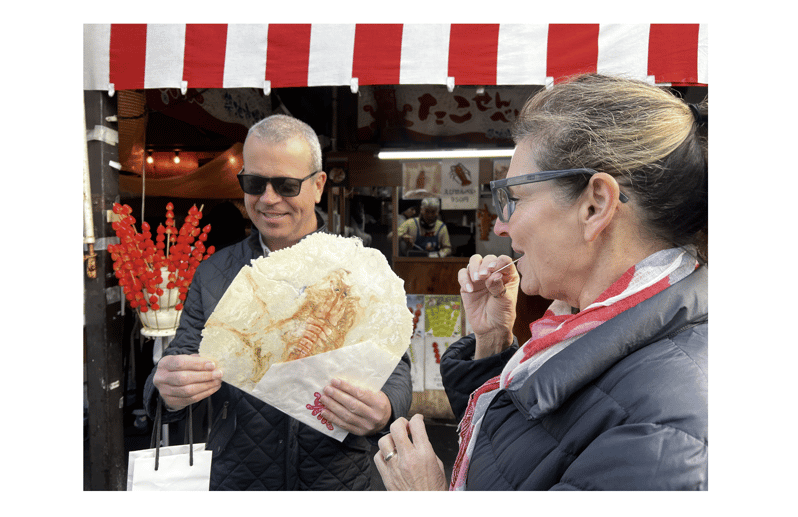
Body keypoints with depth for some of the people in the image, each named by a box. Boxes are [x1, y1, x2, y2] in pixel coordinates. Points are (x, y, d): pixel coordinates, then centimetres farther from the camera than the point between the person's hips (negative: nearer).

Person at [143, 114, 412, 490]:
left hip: (340, 481, -1)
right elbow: (182, 357, -3)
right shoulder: (212, 274, -3)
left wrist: (383, 412, -29)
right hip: (236, 481, 2)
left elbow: (395, 369, -7)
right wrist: (170, 391, -26)